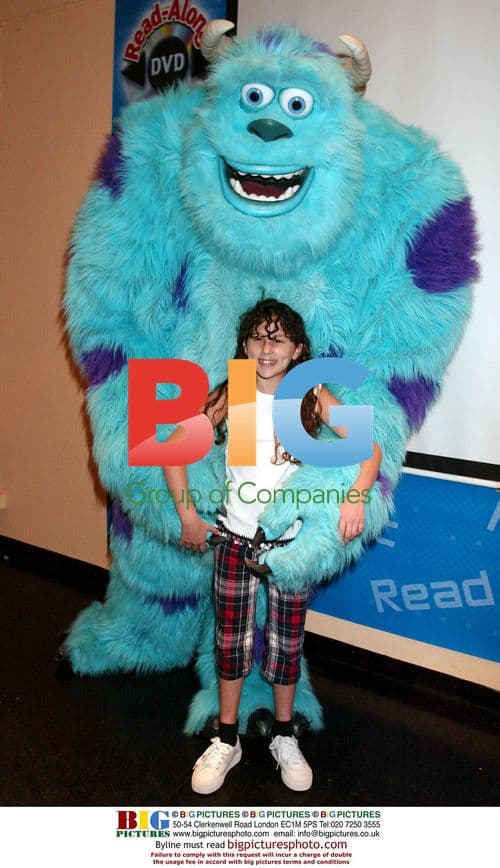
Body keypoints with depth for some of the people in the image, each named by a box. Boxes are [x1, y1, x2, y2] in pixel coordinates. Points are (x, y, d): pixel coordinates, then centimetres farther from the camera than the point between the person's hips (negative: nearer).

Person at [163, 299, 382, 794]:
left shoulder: (313, 399, -6)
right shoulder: (229, 397, -6)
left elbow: (371, 447, -6)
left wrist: (356, 497, -21)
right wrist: (187, 516, -5)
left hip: (292, 542, 0)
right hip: (235, 538, 0)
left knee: (287, 642, 12)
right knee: (232, 640, 11)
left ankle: (284, 738, 33)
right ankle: (226, 741, 30)